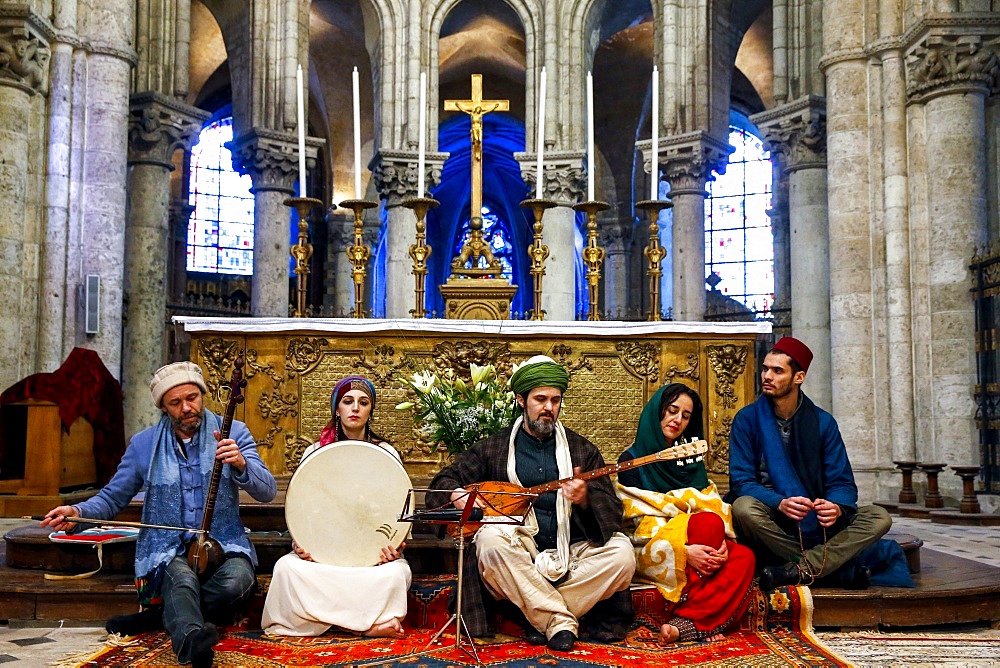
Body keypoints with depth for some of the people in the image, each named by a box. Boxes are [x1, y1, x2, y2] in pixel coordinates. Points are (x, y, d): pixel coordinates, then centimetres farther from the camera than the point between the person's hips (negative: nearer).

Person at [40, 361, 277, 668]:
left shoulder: (234, 432, 0)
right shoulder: (143, 444, 6)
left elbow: (267, 492, -8)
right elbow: (112, 497, 12)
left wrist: (241, 464, -29)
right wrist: (79, 512, -10)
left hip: (223, 543, 0)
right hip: (166, 548, 0)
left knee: (236, 583, -33)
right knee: (183, 579, -35)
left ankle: (162, 615, -13)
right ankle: (193, 638, -61)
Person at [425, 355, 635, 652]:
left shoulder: (583, 449, 12)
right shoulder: (494, 448, 11)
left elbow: (612, 512, 6)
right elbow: (444, 480, 14)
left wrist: (585, 500, -17)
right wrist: (458, 494, -10)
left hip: (570, 553, 1)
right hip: (519, 552, -1)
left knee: (621, 554, -26)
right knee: (491, 538, -33)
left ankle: (544, 617, -16)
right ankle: (561, 620, -25)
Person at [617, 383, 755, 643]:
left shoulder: (691, 459, 21)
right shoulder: (633, 460, 3)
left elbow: (714, 505, 8)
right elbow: (640, 519, -8)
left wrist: (721, 540, -14)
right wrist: (684, 550, -22)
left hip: (697, 546, 6)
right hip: (653, 552, -5)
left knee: (743, 557, -23)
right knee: (707, 523, -32)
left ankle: (686, 625, -32)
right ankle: (702, 623, -29)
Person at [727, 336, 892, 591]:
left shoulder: (823, 422, 3)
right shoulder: (747, 419, -4)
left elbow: (842, 482, 0)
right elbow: (742, 481, -10)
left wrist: (836, 508, -24)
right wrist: (780, 503, -29)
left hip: (815, 522, 2)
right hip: (771, 520, -2)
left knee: (879, 518, -18)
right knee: (744, 508, -35)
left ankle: (797, 571, -31)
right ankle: (838, 567, -25)